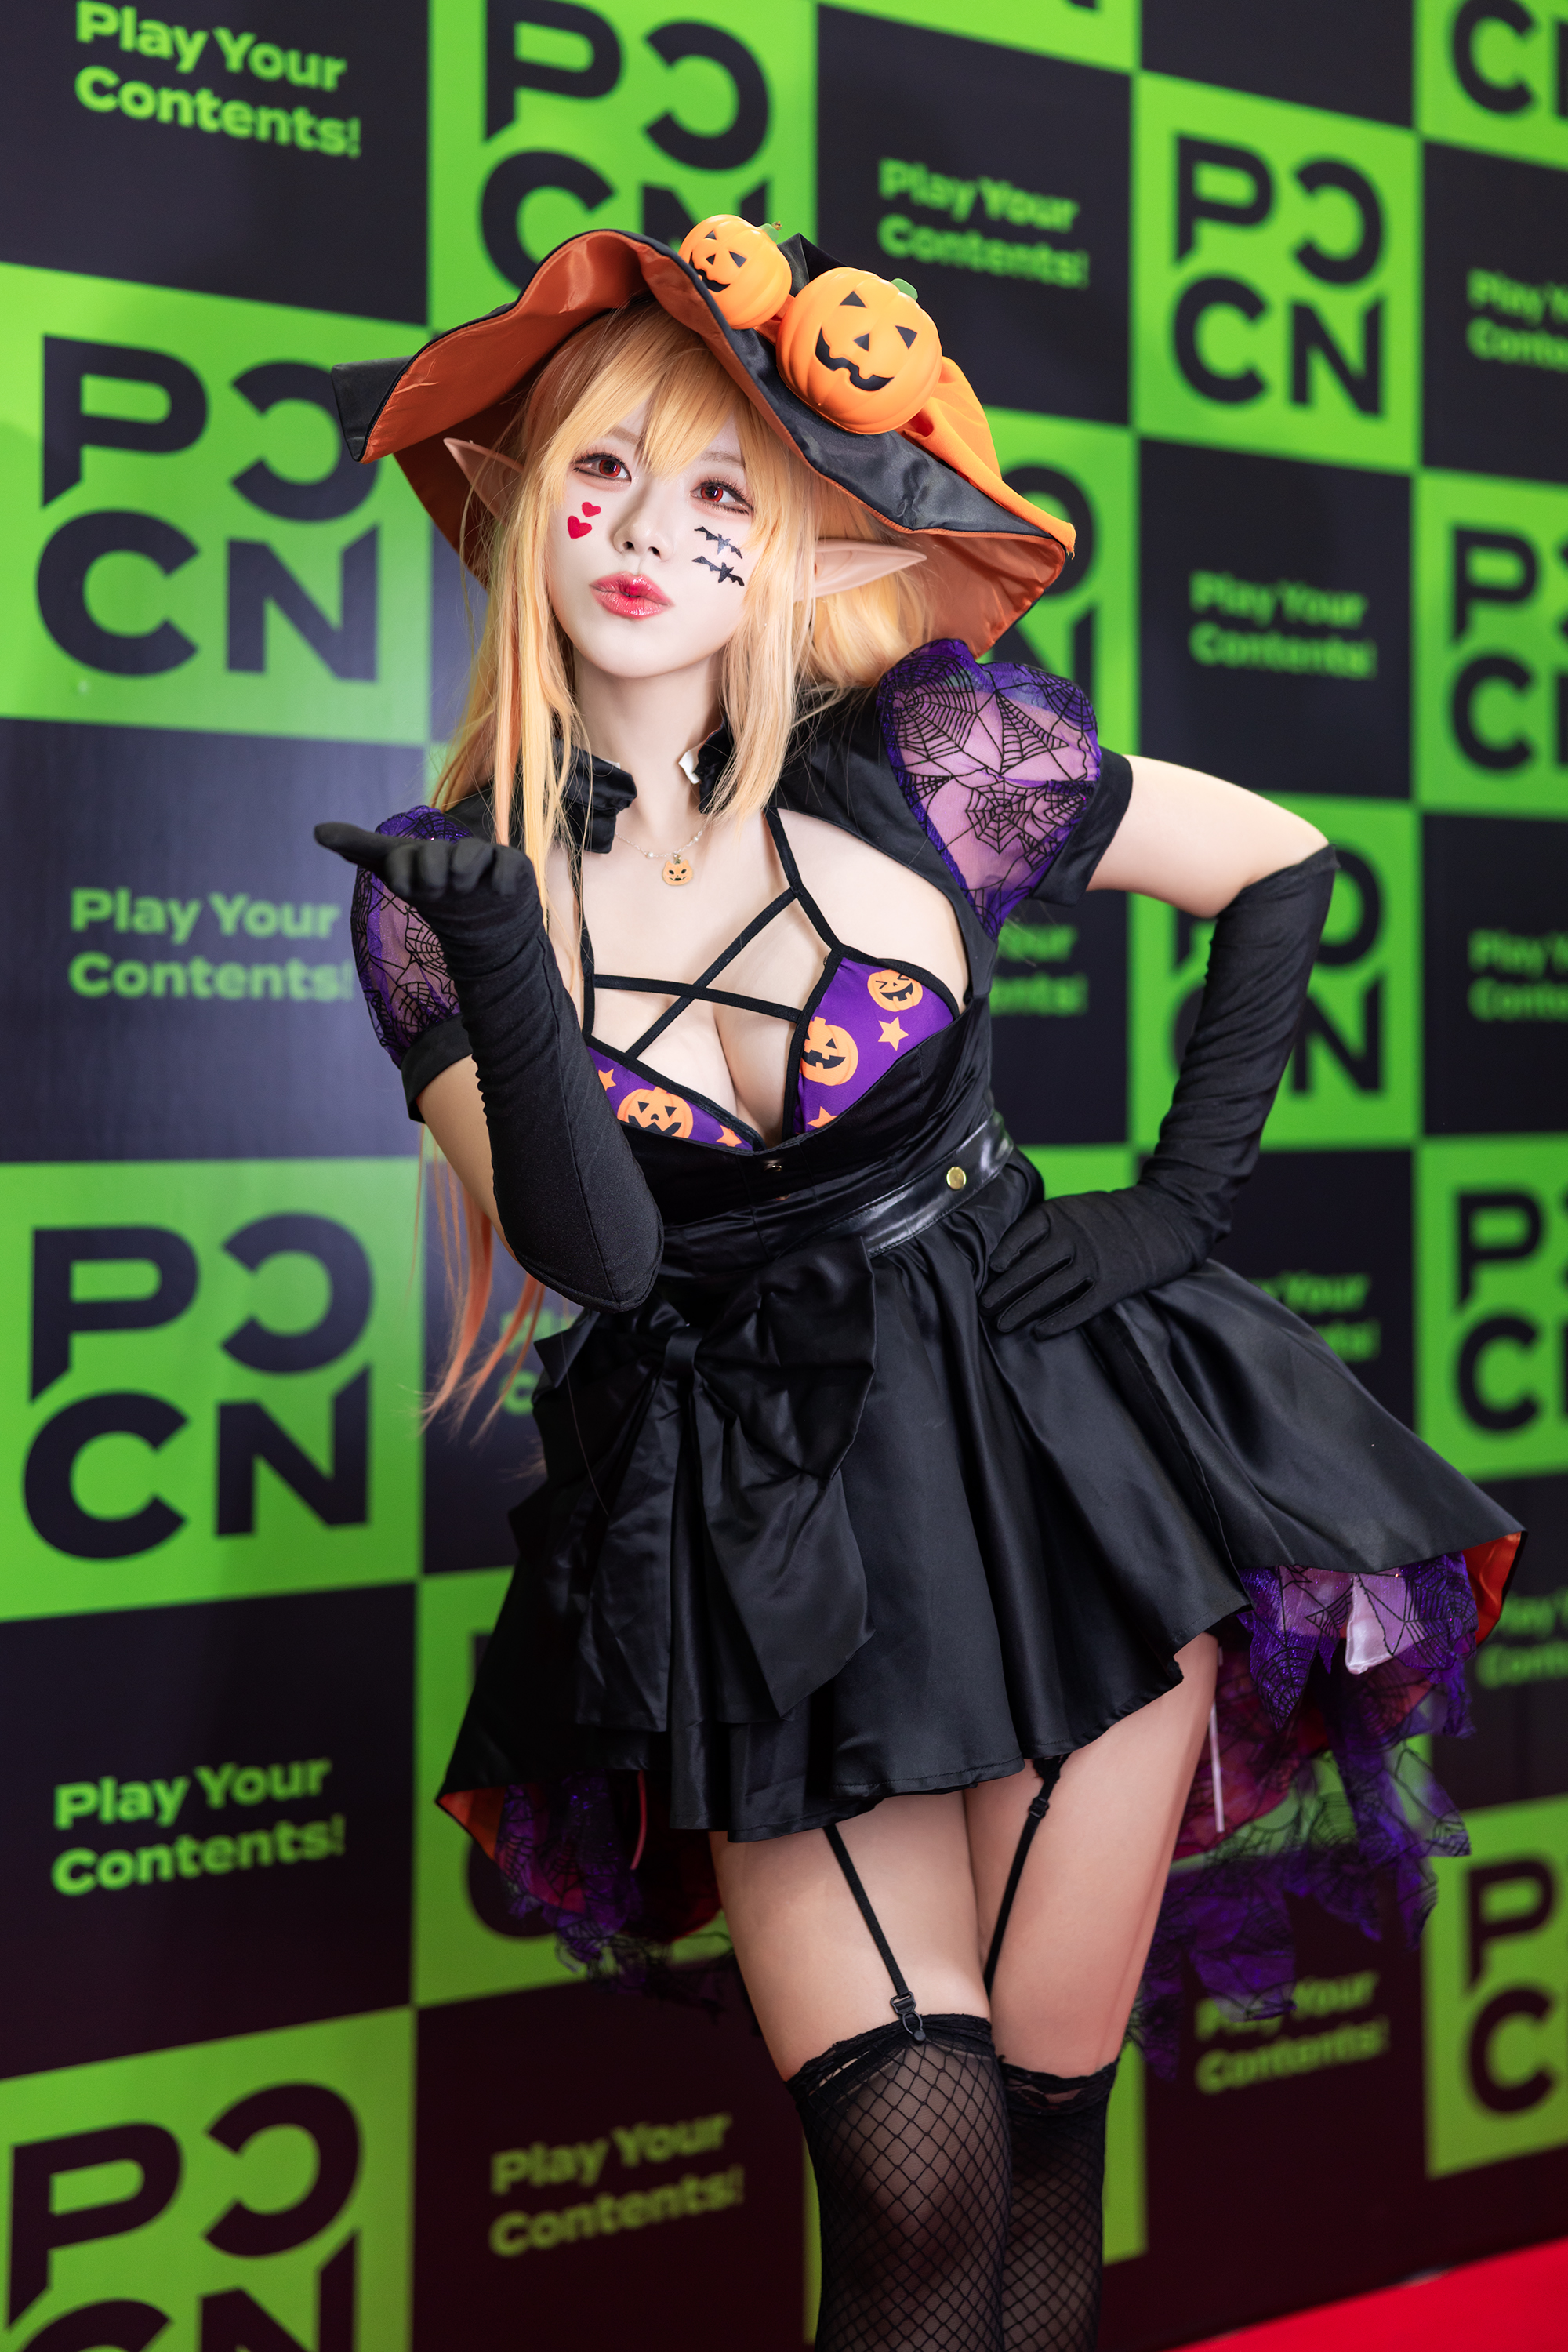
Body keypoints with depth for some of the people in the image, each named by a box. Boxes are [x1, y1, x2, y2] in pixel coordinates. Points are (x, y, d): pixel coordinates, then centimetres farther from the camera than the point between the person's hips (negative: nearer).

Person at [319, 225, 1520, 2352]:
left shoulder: (928, 760, -6)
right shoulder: (434, 901, -3)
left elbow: (1283, 868, 7)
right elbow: (596, 1257, -14)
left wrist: (1186, 1197, 0)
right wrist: (498, 958, -27)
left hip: (1056, 1468, 0)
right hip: (763, 1553, 0)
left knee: (1047, 2132, 7)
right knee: (913, 2173, -5)